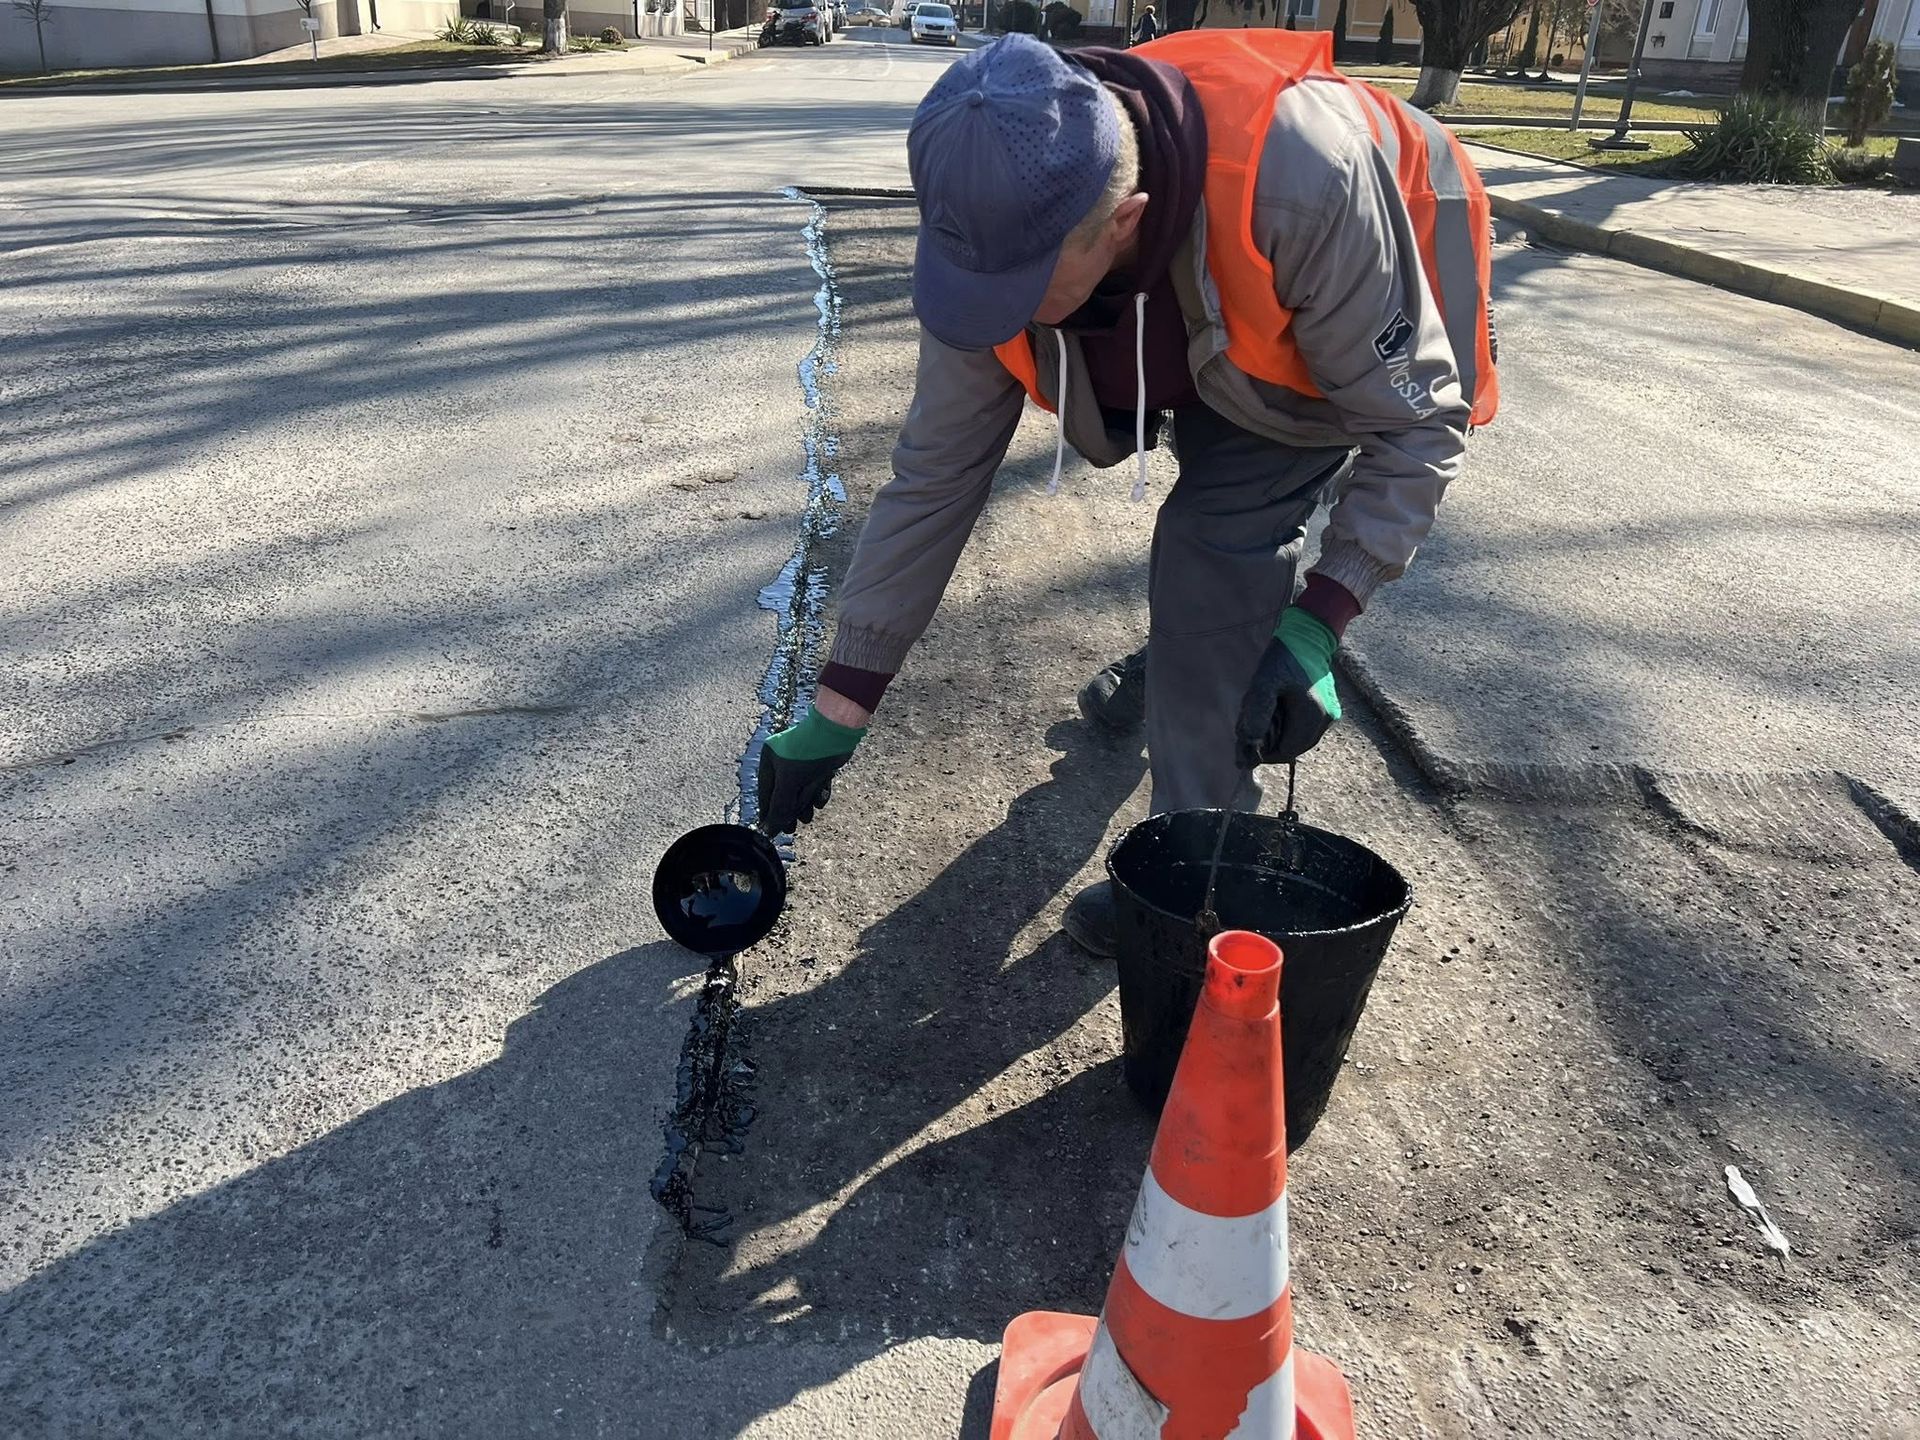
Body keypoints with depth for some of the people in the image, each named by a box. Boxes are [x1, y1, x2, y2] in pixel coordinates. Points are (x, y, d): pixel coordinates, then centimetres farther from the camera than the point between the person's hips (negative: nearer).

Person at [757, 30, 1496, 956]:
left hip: (1371, 317, -5)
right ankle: (1177, 674, 53)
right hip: (1215, 319, 5)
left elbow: (1416, 421, -30)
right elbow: (935, 473, -19)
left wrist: (1319, 622, -40)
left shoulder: (1302, 179, -44)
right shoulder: (1004, 231, -28)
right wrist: (839, 706, -16)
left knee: (1220, 536, -21)